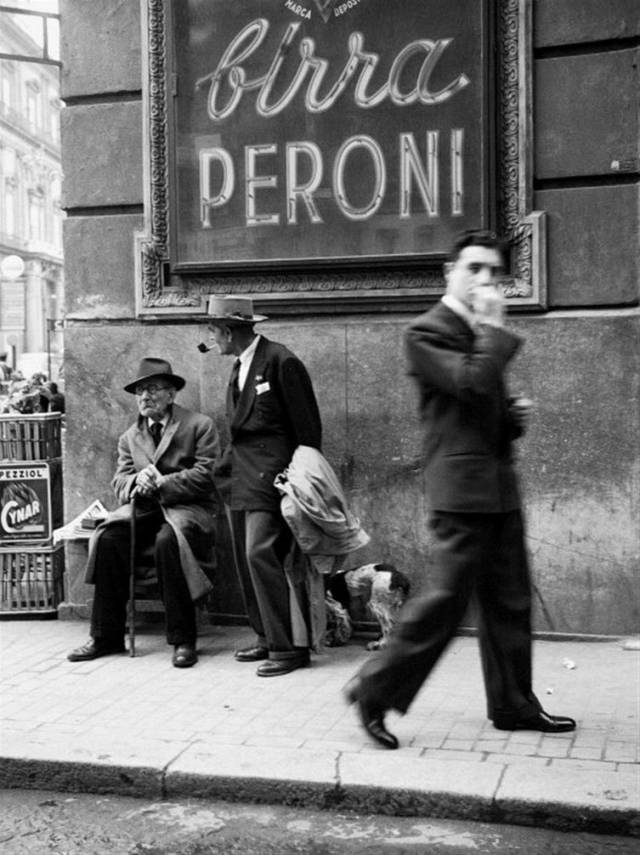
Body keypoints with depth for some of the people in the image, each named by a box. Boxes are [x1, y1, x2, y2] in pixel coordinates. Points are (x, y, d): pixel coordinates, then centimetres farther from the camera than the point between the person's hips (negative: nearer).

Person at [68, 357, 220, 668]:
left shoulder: (200, 426, 3)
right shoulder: (129, 437, 19)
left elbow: (206, 475, -7)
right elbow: (119, 482, 11)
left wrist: (160, 483, -16)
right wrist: (137, 482, -13)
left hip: (187, 507, -4)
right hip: (143, 509, 5)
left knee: (168, 541, -36)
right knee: (107, 537, -24)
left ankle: (183, 640, -25)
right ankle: (106, 637, -14)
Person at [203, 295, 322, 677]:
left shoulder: (280, 362, -12)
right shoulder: (240, 366, 16)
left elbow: (308, 426, -11)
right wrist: (229, 464, 14)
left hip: (269, 476, -9)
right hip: (240, 478, 9)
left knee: (261, 554, -15)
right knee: (246, 560, 9)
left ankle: (289, 647, -9)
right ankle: (268, 638, 19)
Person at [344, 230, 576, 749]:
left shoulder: (482, 336, 21)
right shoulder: (427, 332, -7)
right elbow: (472, 383, -22)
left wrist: (515, 417, 7)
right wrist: (494, 328, -10)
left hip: (499, 483, 9)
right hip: (462, 485, -9)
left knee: (510, 600, 12)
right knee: (448, 595, -8)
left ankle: (513, 705, 23)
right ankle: (375, 691, 5)